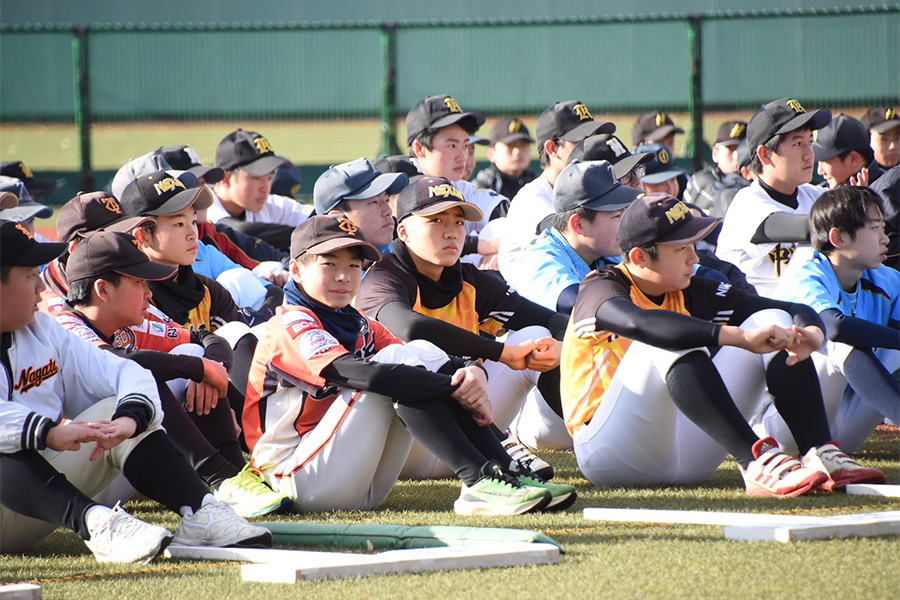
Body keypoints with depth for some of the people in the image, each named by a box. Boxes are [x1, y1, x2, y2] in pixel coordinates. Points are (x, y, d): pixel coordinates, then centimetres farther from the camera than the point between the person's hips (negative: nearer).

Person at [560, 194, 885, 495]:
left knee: (775, 321, -3)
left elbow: (797, 311, 7)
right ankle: (758, 461, -45)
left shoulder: (691, 293, 11)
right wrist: (741, 337, -41)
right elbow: (638, 323, -35)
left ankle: (822, 455, -23)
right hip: (610, 453, -7)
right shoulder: (601, 289, -9)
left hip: (685, 452, 7)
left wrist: (812, 332, -19)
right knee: (668, 342, -32)